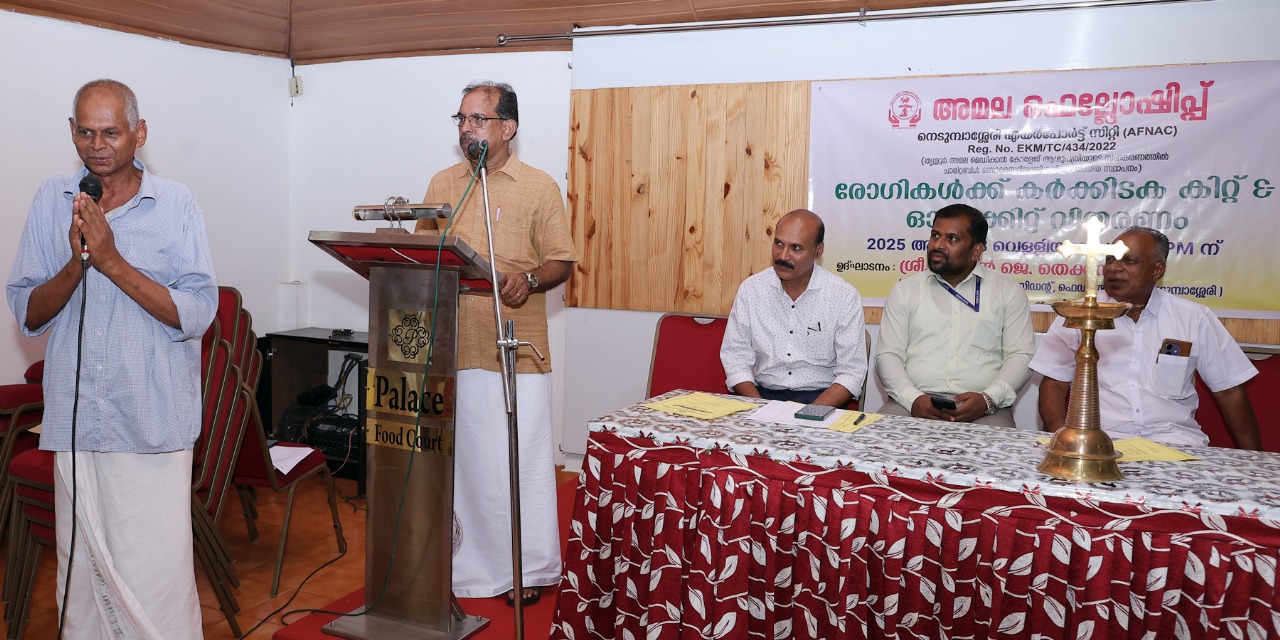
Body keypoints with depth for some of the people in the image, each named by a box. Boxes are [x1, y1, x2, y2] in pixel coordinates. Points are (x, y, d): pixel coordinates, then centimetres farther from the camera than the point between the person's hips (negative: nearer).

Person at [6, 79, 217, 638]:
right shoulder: (51, 200, 7)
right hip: (74, 419, 3)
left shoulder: (176, 204, -2)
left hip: (153, 421, -3)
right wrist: (76, 263, -13)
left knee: (157, 571, 0)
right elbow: (26, 314, 3)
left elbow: (196, 315, -11)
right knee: (82, 567, 13)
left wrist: (113, 261, -17)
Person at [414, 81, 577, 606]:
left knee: (520, 461, 2)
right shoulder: (442, 184, 13)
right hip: (452, 346, 4)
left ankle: (528, 569, 17)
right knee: (460, 457, 12)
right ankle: (464, 564, 28)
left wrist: (529, 278, -21)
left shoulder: (539, 187, 0)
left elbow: (562, 262, -1)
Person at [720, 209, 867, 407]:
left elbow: (851, 372, -4)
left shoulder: (845, 296, -4)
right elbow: (736, 357, 3)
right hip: (763, 393, 2)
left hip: (820, 397, -2)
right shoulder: (750, 289, 2)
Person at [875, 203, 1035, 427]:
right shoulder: (905, 290, 14)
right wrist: (913, 399, -11)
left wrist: (988, 399, -13)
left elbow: (1021, 355, 5)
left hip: (982, 411, 0)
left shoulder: (1008, 291, 12)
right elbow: (888, 355, 7)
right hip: (914, 405, 1)